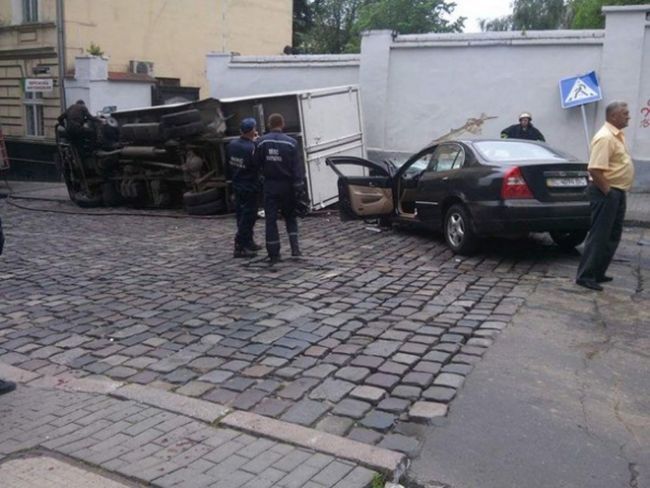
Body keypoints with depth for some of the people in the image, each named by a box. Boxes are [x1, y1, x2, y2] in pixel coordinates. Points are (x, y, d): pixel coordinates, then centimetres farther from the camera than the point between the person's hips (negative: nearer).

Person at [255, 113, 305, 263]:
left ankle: (274, 254, 4)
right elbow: (297, 167, -8)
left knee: (271, 219, 4)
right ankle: (295, 247, 6)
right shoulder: (291, 143, -6)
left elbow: (257, 163, 0)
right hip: (286, 185, 0)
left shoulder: (262, 142, -4)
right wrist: (299, 187, -7)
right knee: (290, 217, 17)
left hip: (270, 185, 0)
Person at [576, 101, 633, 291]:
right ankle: (585, 276, 0)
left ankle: (598, 273, 22)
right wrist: (607, 191, -19)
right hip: (606, 193, -10)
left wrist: (617, 191, 14)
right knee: (599, 235, -6)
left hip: (618, 192, 10)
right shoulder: (605, 137, -18)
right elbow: (595, 170, -26)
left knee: (613, 235, 14)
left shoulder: (617, 135, 13)